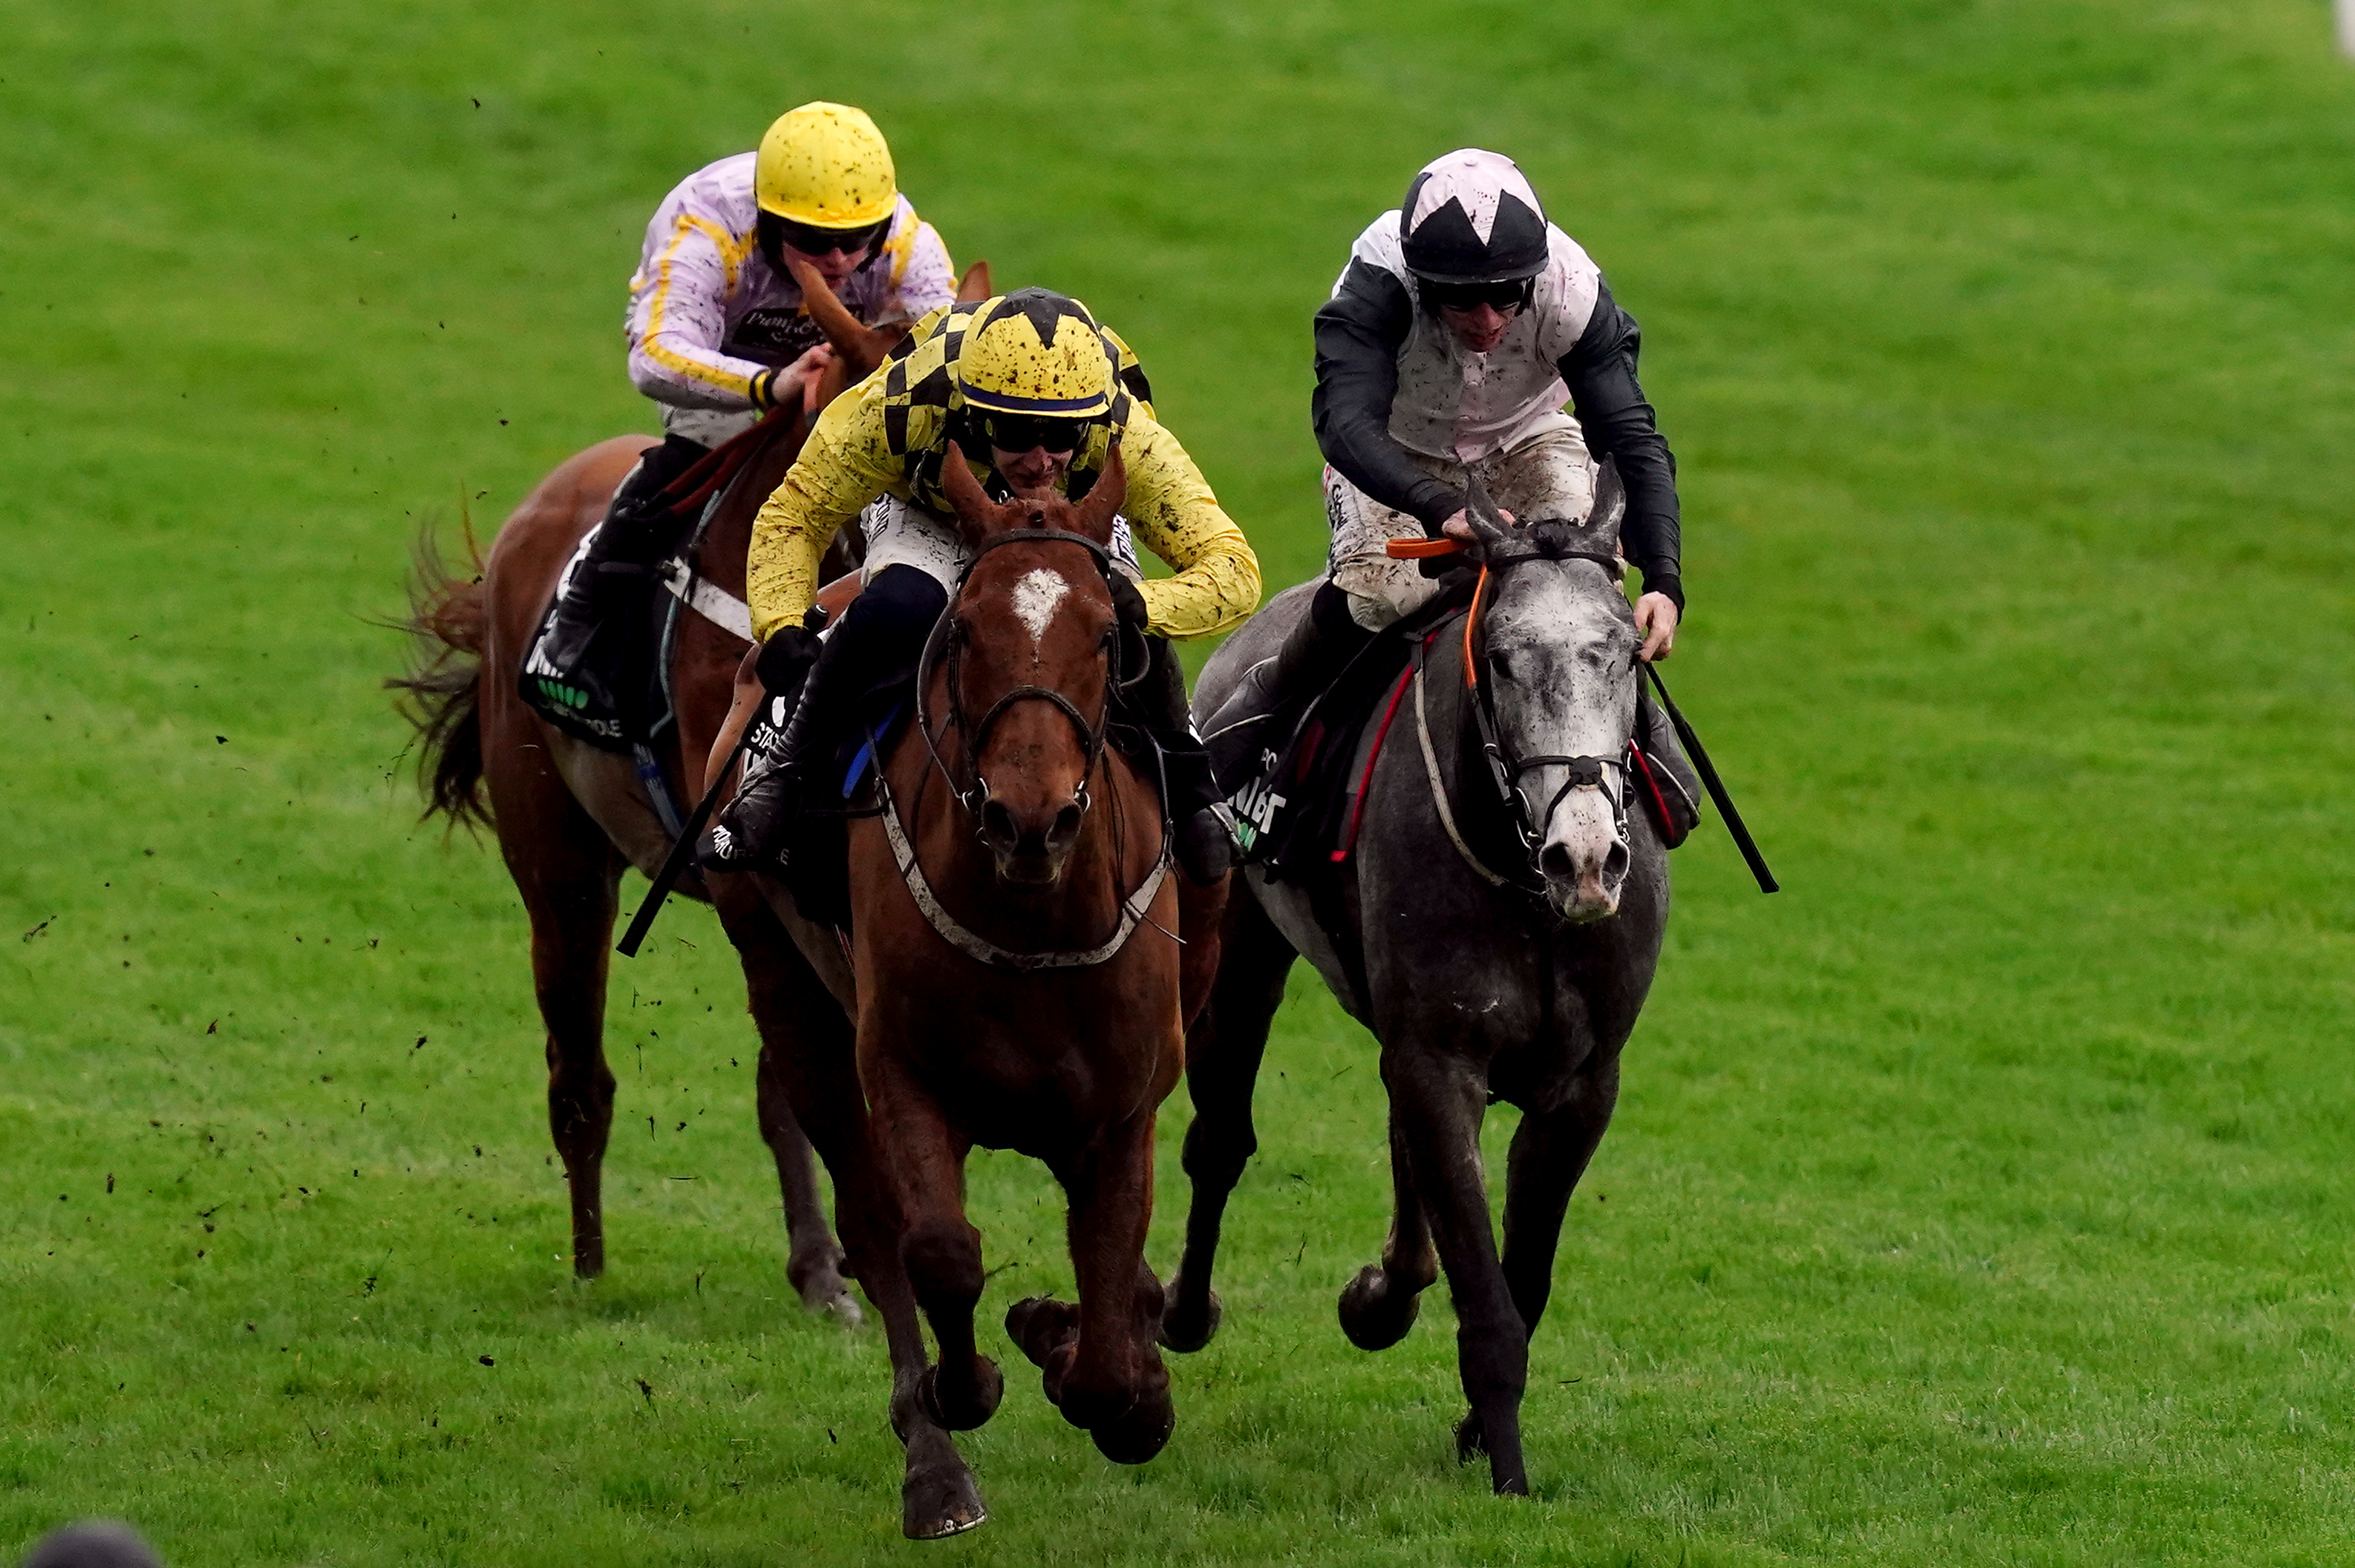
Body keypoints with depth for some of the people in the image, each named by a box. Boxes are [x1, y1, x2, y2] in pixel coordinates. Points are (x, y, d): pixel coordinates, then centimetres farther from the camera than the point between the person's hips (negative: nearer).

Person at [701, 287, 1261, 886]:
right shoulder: (900, 409, -40)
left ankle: (1183, 787, 3)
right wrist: (782, 627, -44)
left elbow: (1233, 569, -37)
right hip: (930, 517, -1)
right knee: (895, 611, -34)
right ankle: (782, 773, -9)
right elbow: (794, 517, -26)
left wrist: (1142, 607, -57)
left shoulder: (1125, 439, -40)